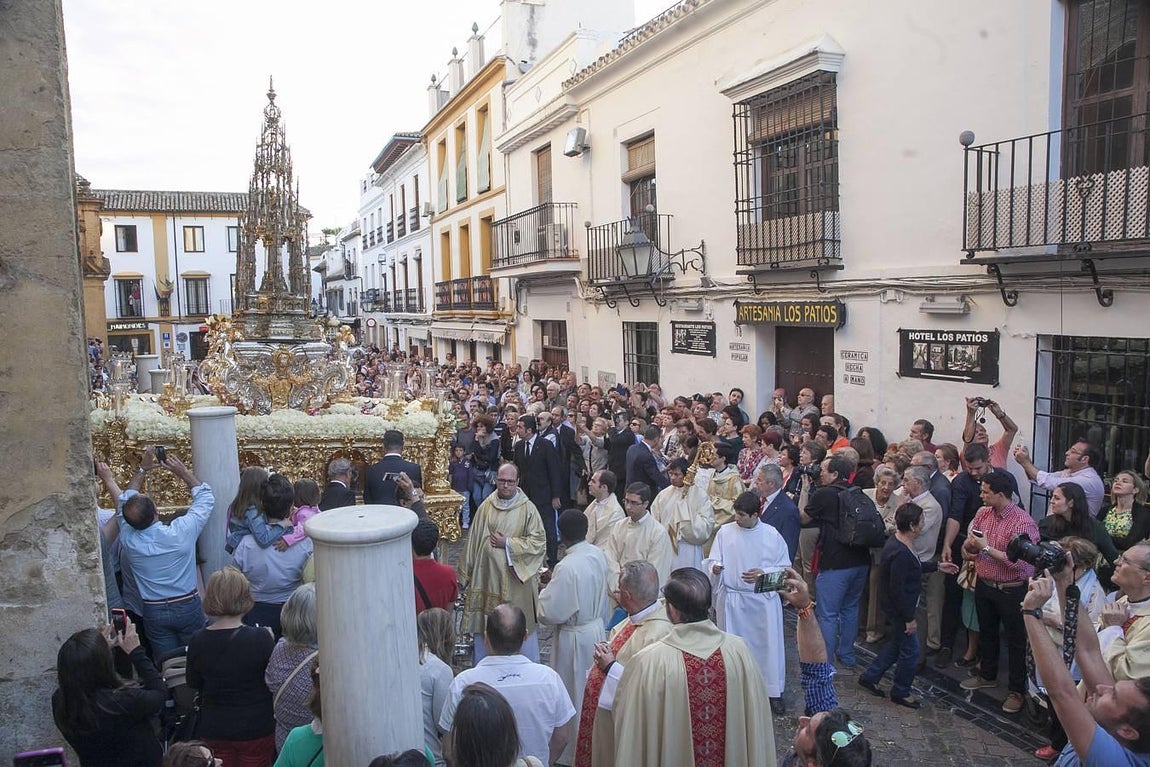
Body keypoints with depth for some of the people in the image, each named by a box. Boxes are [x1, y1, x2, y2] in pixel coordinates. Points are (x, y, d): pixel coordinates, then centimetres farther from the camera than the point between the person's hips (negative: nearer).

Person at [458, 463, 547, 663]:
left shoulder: (527, 509, -6)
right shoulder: (485, 507, 1)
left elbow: (539, 542, -10)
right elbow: (473, 542, 6)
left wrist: (507, 543, -14)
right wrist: (466, 574, 8)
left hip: (517, 580, -2)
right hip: (487, 577, 2)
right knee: (485, 626, 13)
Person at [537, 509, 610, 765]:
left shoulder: (567, 567, -30)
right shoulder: (599, 555, -6)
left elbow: (550, 613, -25)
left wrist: (545, 591, -6)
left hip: (574, 637, -7)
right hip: (597, 627, 7)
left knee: (573, 694, 11)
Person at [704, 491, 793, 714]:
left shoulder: (772, 535, -6)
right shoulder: (725, 532, -3)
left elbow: (785, 567, 1)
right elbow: (713, 560, 1)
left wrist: (763, 573, -15)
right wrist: (714, 568, -21)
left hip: (763, 598, -1)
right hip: (731, 599, 1)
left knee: (769, 645, 5)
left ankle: (774, 692, 20)